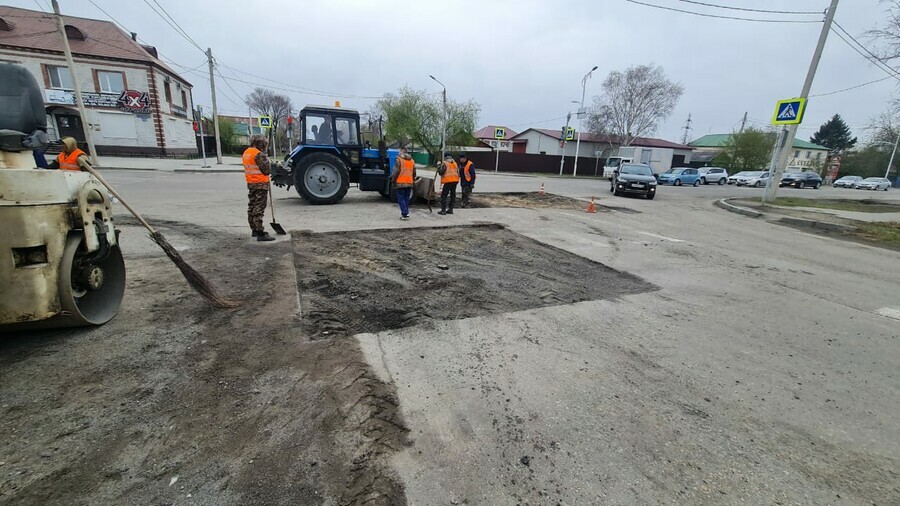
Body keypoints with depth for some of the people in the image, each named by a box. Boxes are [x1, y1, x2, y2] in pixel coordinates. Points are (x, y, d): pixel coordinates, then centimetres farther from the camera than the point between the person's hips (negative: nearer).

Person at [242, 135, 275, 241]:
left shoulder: (246, 152, 13)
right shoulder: (259, 154, -16)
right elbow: (266, 170, -17)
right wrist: (268, 161, 0)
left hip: (250, 183, 9)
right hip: (261, 184, -9)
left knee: (252, 207, 15)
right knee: (259, 209, -9)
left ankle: (254, 230, 26)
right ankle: (260, 233, -8)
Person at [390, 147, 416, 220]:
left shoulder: (399, 159, -8)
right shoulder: (412, 160, 12)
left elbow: (395, 172, -11)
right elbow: (414, 172, 16)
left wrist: (393, 181, -2)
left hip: (401, 183, -6)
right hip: (409, 183, 6)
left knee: (401, 198, -1)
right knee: (406, 199, 14)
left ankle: (405, 214, -9)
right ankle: (405, 213, 18)